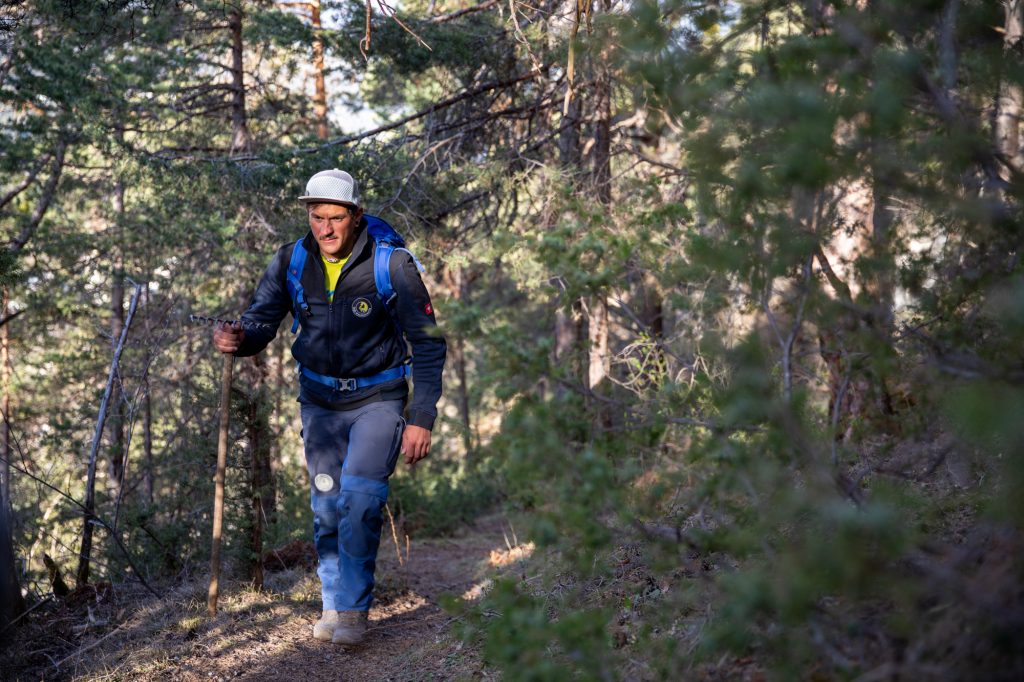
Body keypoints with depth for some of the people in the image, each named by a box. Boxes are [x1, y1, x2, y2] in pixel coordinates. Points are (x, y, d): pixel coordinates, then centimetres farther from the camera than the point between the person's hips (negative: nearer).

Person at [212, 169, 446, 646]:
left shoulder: (392, 265, -17)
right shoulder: (290, 262, -7)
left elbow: (429, 343, -11)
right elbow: (260, 324, -6)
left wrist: (422, 419, -16)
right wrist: (236, 338, -31)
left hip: (377, 399, -3)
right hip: (320, 400, 4)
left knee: (360, 497, -19)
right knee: (326, 505, 5)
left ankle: (353, 608, -5)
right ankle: (333, 604, 23)